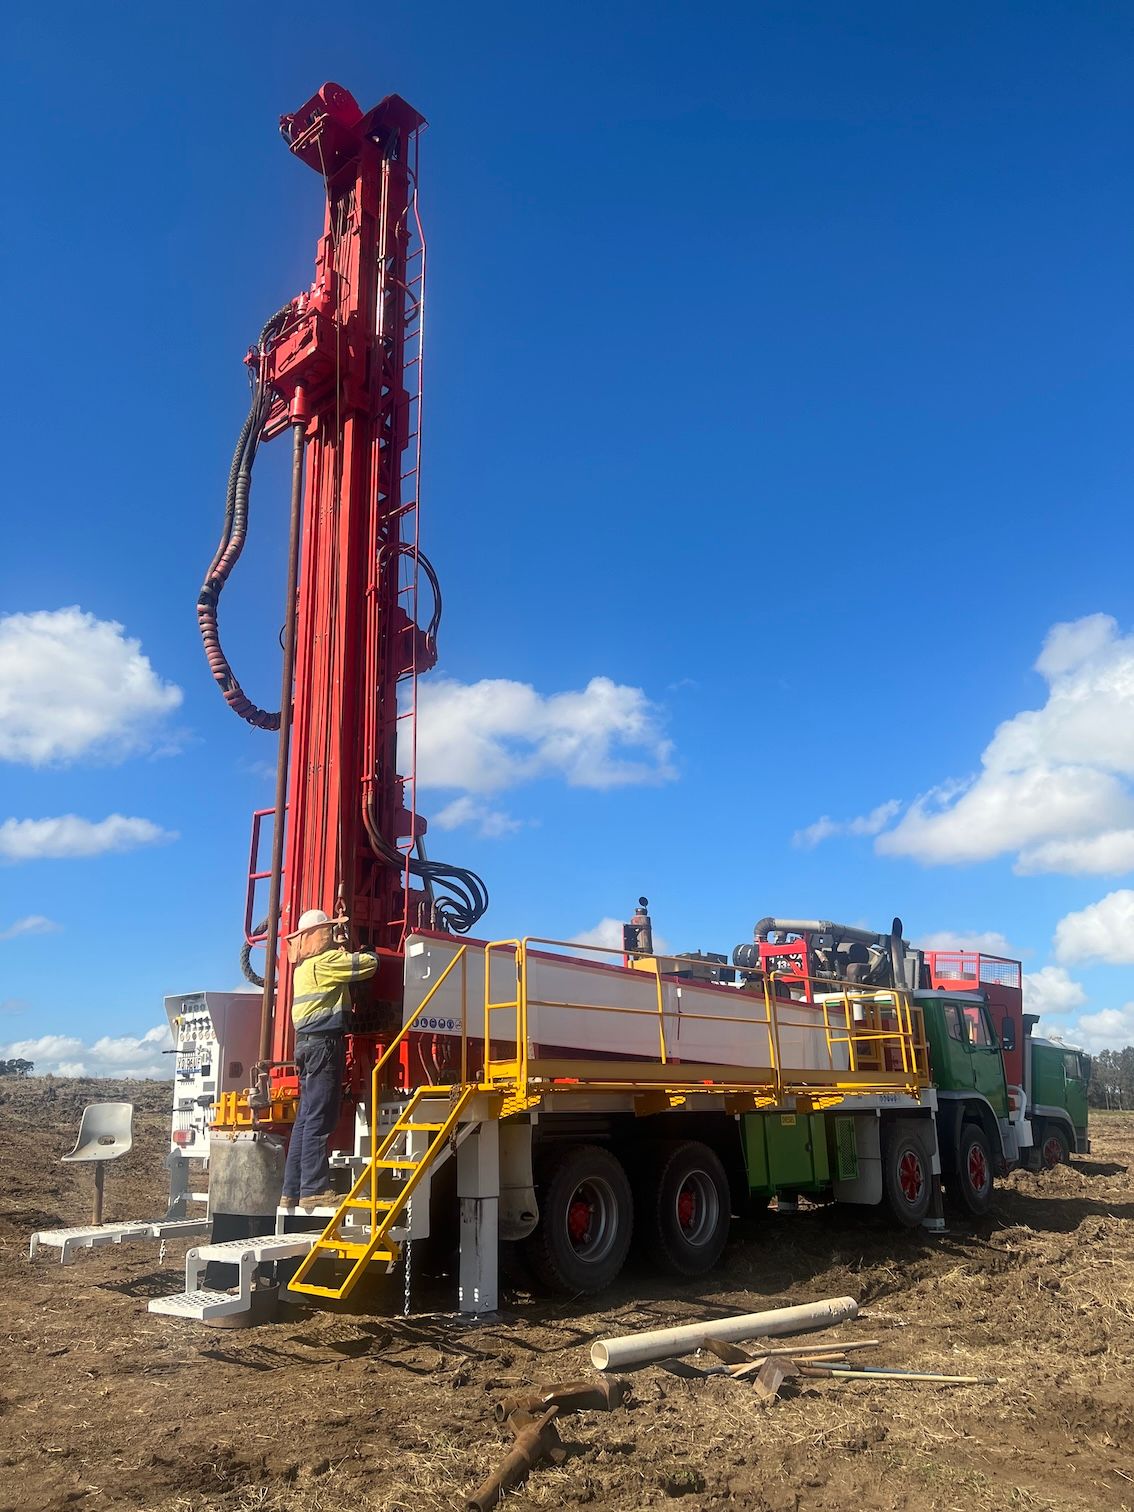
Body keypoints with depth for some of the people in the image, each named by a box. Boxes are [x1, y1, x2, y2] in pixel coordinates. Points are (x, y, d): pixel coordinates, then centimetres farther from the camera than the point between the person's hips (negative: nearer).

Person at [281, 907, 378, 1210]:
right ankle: (314, 1189, -8)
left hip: (309, 1043, 10)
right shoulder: (324, 961, -9)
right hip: (324, 1042, -10)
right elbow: (368, 964, -10)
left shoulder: (305, 966, 19)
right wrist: (366, 952, 10)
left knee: (306, 1120, 10)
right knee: (318, 1120, -9)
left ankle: (292, 1190, 12)